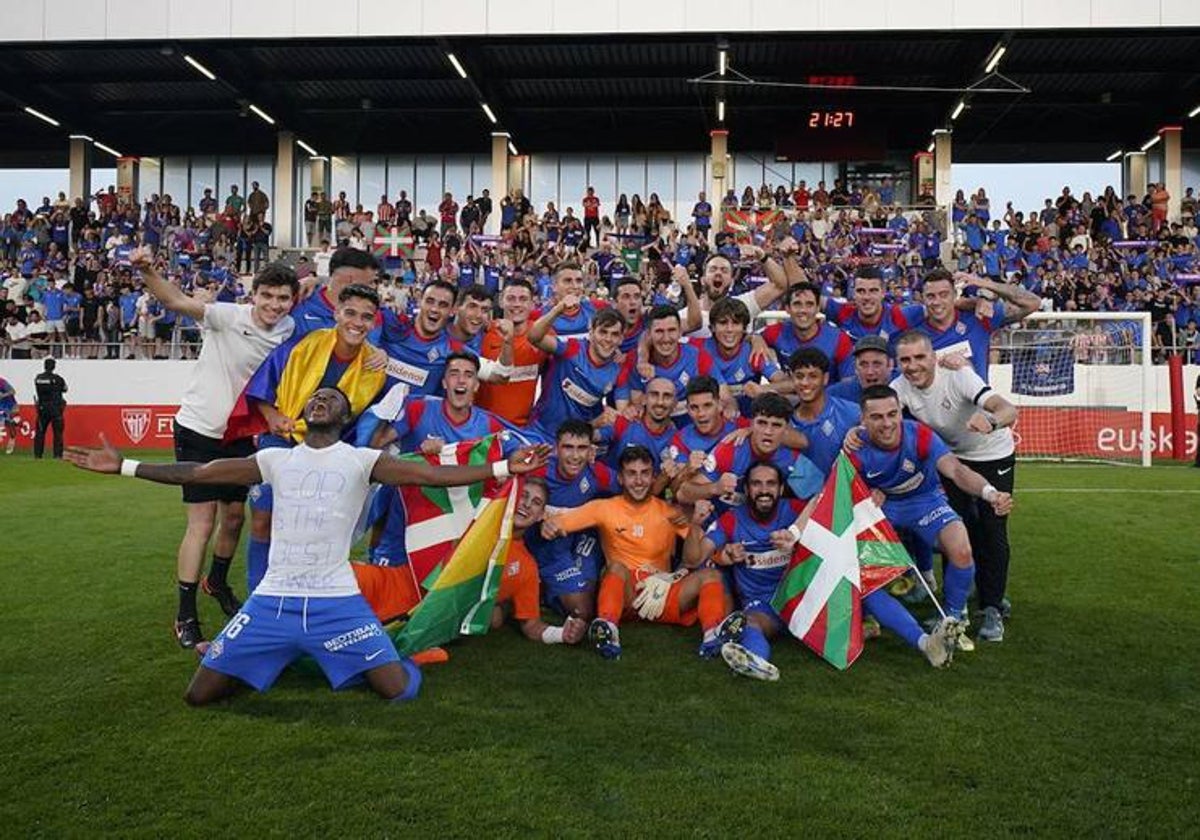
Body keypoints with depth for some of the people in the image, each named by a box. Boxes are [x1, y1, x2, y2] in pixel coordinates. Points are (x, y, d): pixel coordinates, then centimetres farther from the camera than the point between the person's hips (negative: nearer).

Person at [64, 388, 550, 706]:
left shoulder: (362, 461, -1)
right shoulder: (275, 460, 9)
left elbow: (431, 474, -11)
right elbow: (195, 473, 9)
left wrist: (504, 468, -21)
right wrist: (121, 466, 6)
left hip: (336, 602, -2)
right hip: (273, 599, 3)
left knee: (400, 689, -13)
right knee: (200, 695, 1)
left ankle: (324, 658, 19)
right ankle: (287, 656, 27)